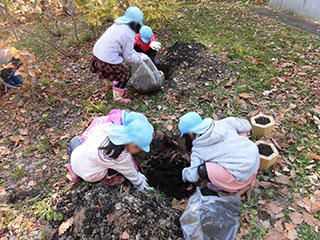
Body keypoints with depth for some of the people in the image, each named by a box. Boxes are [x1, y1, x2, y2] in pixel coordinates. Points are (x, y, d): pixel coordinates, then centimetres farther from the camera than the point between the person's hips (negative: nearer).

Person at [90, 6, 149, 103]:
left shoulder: (118, 25, 8)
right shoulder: (129, 35, -17)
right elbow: (128, 57, -9)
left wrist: (137, 54, 20)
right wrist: (141, 57, 6)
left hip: (97, 54, 8)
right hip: (107, 61, -8)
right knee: (124, 75, 12)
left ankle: (109, 84, 62)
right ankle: (118, 98, 26)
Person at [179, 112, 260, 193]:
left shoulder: (198, 149, -6)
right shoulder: (222, 124, 2)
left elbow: (193, 176, 0)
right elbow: (245, 126, 11)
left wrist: (184, 172, 22)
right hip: (255, 159, 6)